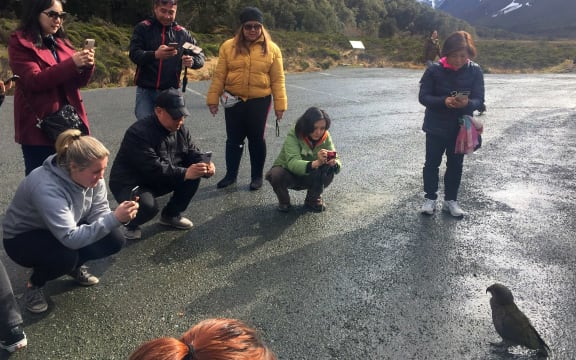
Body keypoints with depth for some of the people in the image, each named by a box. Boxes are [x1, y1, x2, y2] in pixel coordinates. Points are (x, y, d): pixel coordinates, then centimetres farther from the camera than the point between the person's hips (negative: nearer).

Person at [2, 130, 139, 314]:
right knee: (66, 256, -36)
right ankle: (34, 284, -2)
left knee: (114, 239, -15)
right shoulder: (46, 188, -38)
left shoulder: (91, 176, -18)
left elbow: (99, 213, -14)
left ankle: (74, 266, 13)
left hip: (65, 230, 6)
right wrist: (114, 219, -48)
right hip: (22, 239, -6)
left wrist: (119, 217, -36)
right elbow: (70, 238, -42)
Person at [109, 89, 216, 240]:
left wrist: (205, 164, -25)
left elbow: (193, 153, -1)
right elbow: (153, 169, -35)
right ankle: (131, 224, 1)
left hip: (161, 181, 8)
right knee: (148, 206, -37)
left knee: (194, 175, -12)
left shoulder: (180, 129, -2)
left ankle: (171, 214, 9)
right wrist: (184, 173, -42)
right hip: (130, 184, -7)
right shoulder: (139, 133, -28)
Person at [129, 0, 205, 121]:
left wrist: (192, 61, -18)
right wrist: (155, 55, -32)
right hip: (145, 91, -1)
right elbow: (134, 54, -12)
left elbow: (200, 56, 7)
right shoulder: (143, 28, 0)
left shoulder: (181, 33, 5)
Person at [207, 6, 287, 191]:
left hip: (259, 101, -1)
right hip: (234, 101, 1)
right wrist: (213, 99, -1)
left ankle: (257, 176, 22)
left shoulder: (271, 49, -1)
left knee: (257, 139, 8)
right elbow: (219, 76, 2)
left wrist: (279, 104, -5)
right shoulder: (228, 46, 1)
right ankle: (231, 174, 25)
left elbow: (277, 79, -1)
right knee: (233, 139, 10)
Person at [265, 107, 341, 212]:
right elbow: (293, 163, -42)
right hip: (289, 173, -3)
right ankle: (284, 202, -1)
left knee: (329, 170, -25)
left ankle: (313, 200, 2)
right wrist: (315, 163, -61)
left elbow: (337, 160, -20)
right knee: (276, 175, -35)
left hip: (308, 176, 3)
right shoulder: (293, 136, -27)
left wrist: (334, 163, -46)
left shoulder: (325, 137, -15)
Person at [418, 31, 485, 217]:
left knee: (455, 164, 11)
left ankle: (451, 200, 25)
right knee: (432, 163, 7)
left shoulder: (475, 71, -8)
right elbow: (423, 97, -12)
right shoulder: (434, 70, -13)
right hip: (436, 126, -1)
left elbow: (479, 100, -8)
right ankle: (430, 198, 21)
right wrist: (443, 101, -29)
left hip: (461, 127, 2)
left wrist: (467, 103, -32)